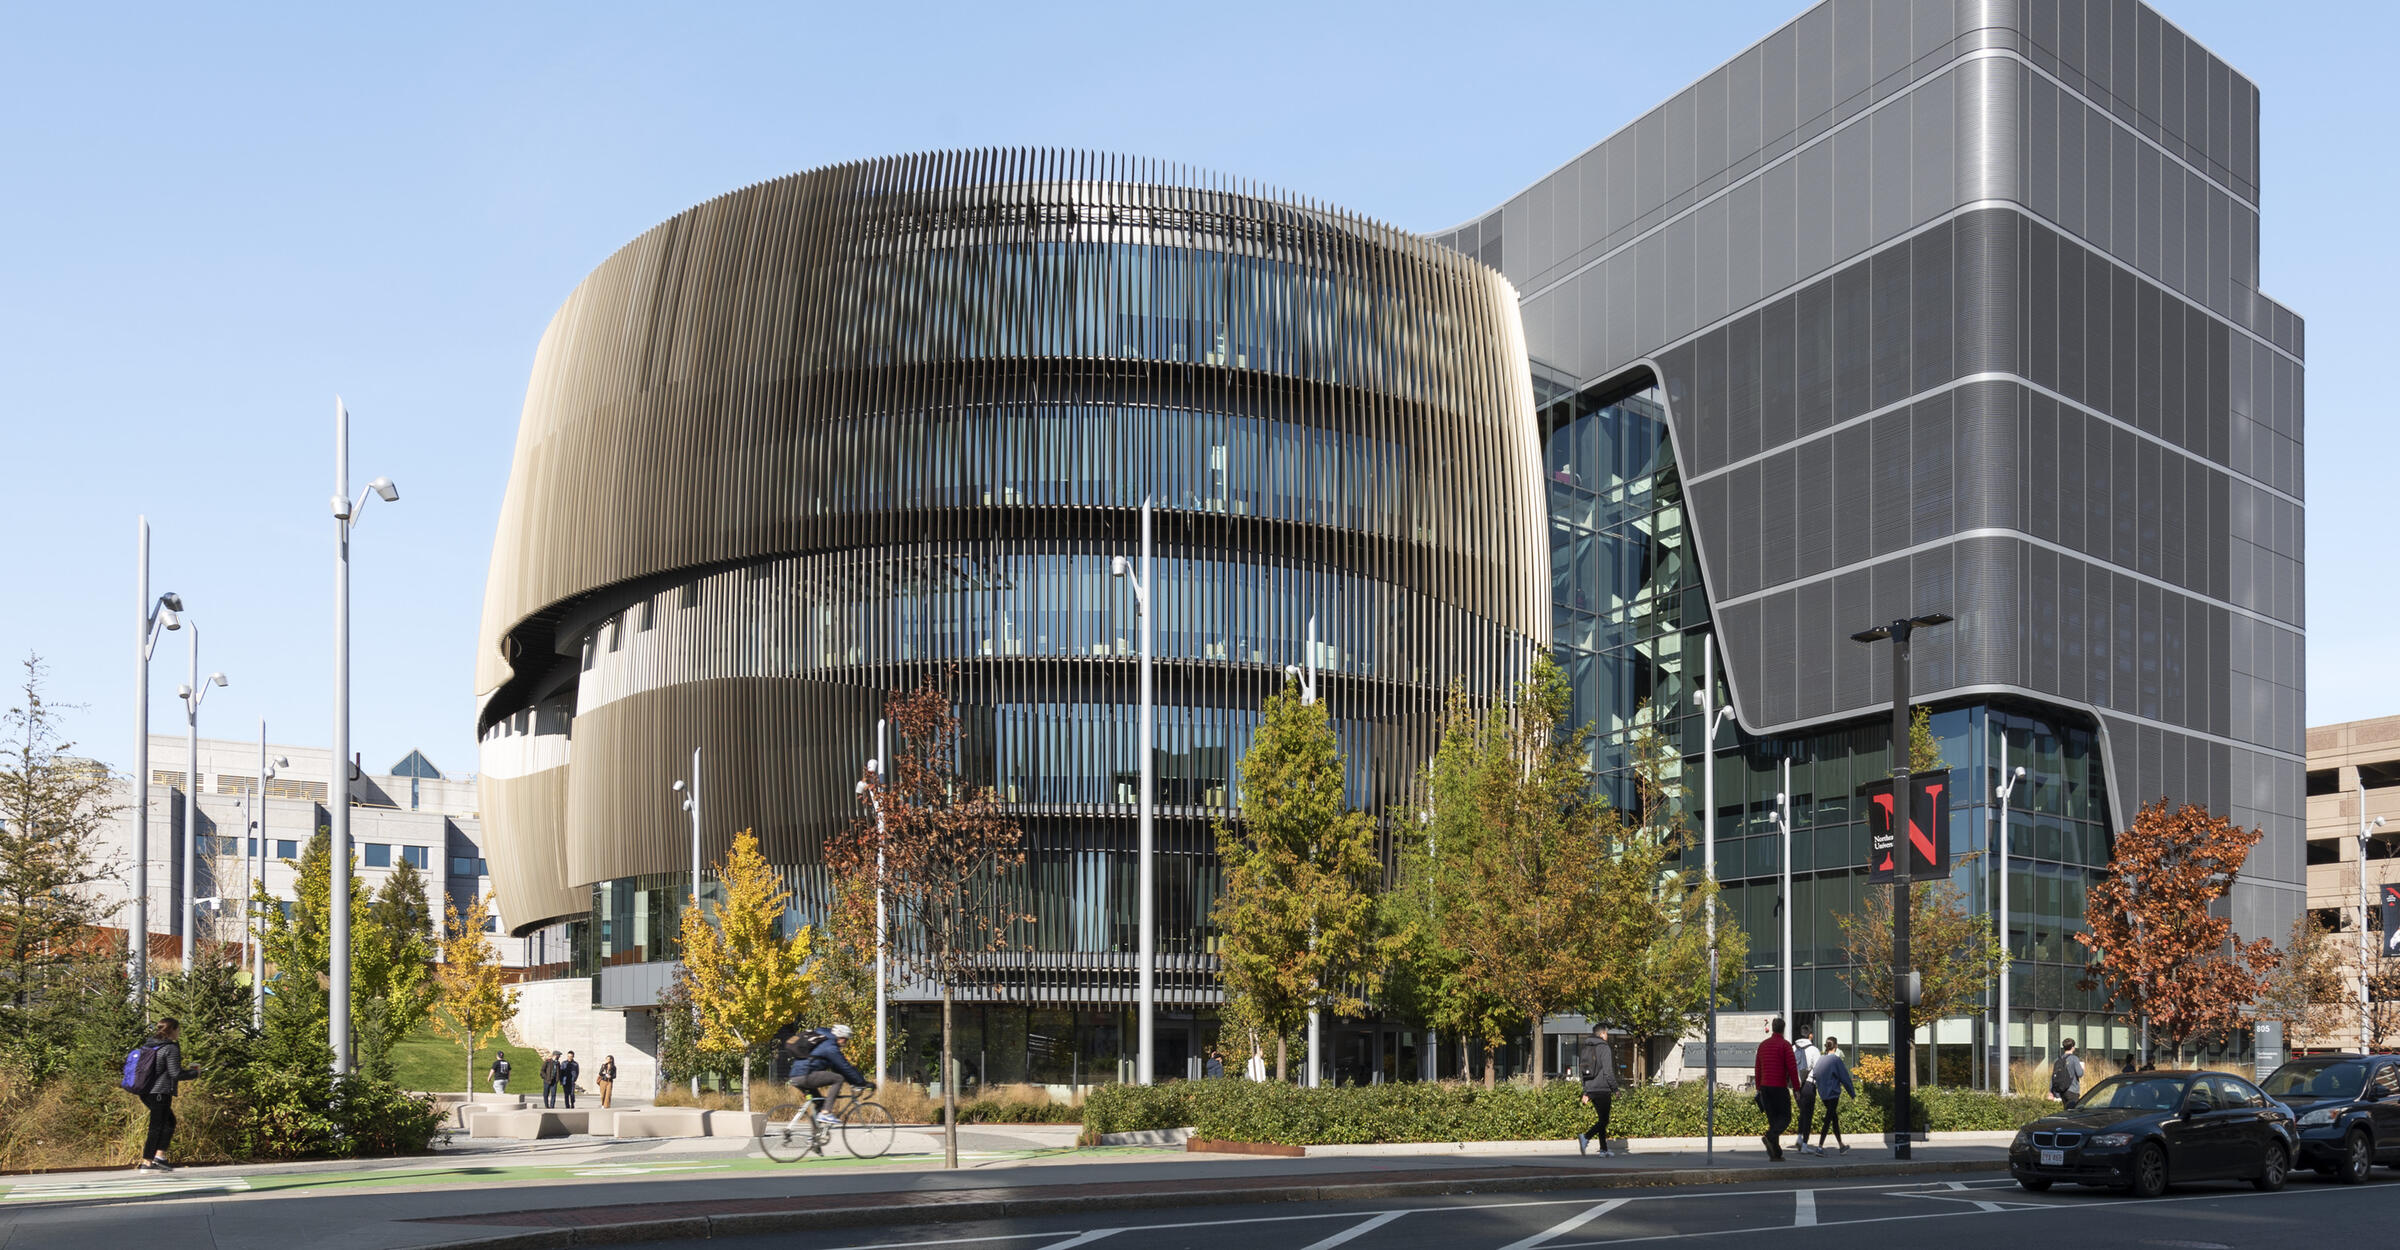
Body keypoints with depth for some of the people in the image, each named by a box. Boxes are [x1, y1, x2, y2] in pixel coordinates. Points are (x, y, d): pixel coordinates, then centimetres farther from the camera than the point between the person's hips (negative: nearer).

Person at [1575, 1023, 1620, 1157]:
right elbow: (1608, 1072, -13)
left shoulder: (1585, 1048, 15)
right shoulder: (1604, 1048, -8)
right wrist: (1615, 1089, -6)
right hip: (1603, 1089, -7)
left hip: (1590, 1089, 8)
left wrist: (1585, 1092, 19)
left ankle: (1604, 1150, 12)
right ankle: (1585, 1137, -26)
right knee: (1603, 1120, -6)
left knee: (1602, 1119, 13)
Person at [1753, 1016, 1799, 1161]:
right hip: (1780, 1088, -5)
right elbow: (1792, 1068, -12)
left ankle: (1775, 1154, 3)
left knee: (1773, 1119, 9)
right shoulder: (1785, 1045, -7)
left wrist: (1759, 1089, 20)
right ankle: (1770, 1136, -25)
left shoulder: (1763, 1045, 11)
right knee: (1785, 1118, 3)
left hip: (1765, 1088, 5)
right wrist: (1797, 1089, -7)